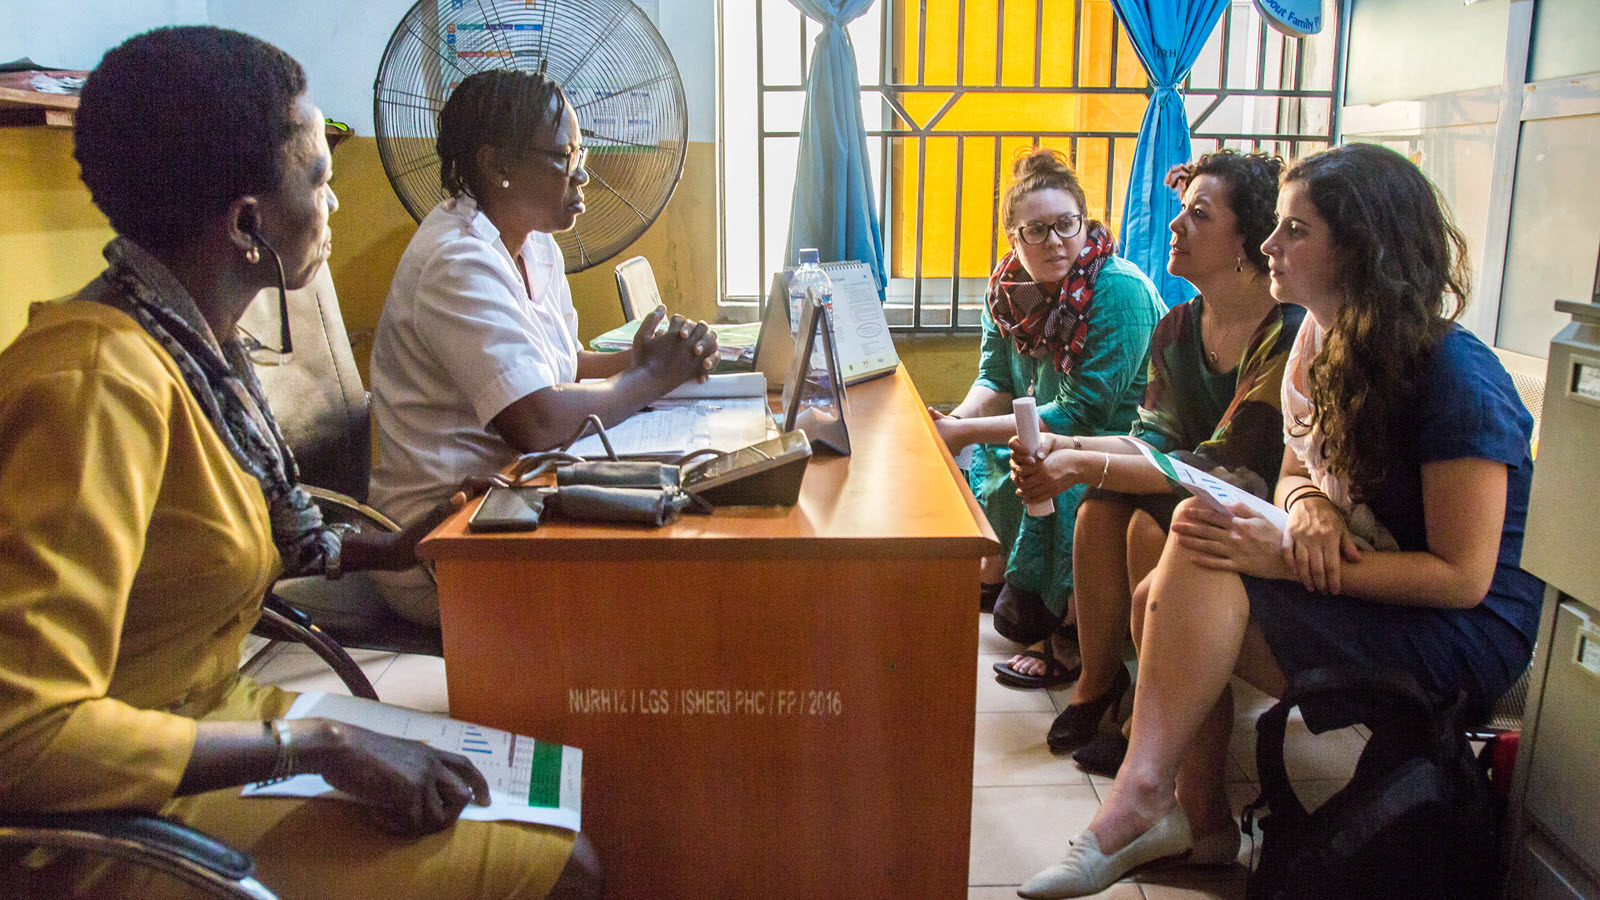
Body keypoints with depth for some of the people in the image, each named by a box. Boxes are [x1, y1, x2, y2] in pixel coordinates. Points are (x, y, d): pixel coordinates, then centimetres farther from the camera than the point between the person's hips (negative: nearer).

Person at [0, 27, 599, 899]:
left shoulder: (196, 343, 2)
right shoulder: (100, 380, -27)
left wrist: (380, 550, 13)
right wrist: (319, 745, -25)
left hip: (212, 714, 9)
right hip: (120, 823, -9)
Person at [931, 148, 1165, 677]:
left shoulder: (1120, 291, -22)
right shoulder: (1009, 285, -1)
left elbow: (1082, 414, -25)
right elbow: (996, 379, 4)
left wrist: (966, 431, -28)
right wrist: (955, 421, -19)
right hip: (1046, 439, 8)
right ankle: (997, 568, 17)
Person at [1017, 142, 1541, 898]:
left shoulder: (1454, 378, -20)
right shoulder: (1320, 342, 3)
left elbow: (1463, 576, -21)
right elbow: (1297, 471, 13)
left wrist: (1285, 559, -28)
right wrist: (1307, 503, -13)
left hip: (1464, 636, -8)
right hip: (1357, 596, 8)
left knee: (1198, 566, -26)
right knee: (1163, 598, -15)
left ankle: (1140, 797, -19)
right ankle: (1199, 818, -6)